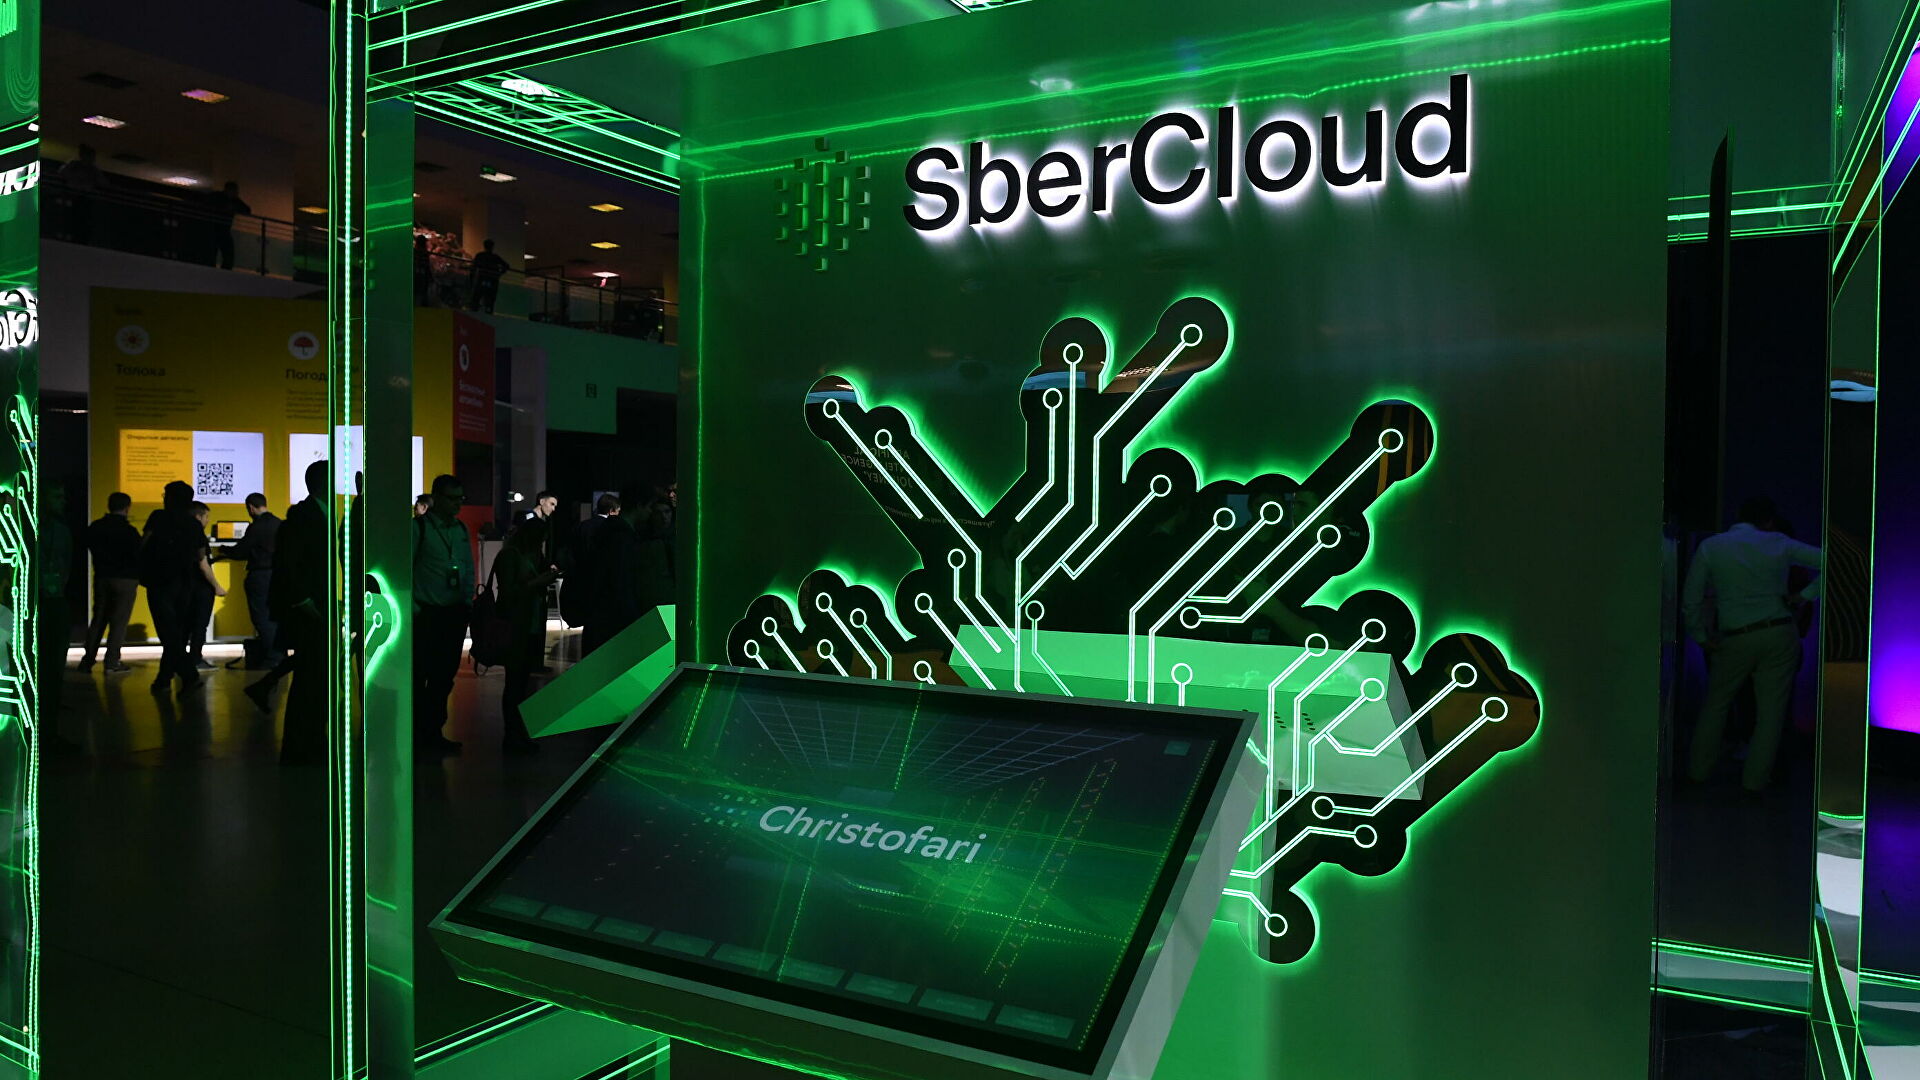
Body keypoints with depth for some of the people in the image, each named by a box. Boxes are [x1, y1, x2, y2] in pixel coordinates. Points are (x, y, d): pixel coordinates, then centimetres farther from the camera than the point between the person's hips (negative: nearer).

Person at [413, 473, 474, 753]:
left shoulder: (461, 529, 12)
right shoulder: (419, 527, -6)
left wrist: (468, 602, 8)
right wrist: (412, 607, -11)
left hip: (455, 613, 6)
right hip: (426, 614, -6)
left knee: (445, 676, 10)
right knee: (419, 676, -1)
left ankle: (433, 733, 20)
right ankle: (418, 735, 8)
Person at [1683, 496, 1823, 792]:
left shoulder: (1710, 547, 0)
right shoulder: (1780, 545, 2)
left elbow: (1690, 601, -3)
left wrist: (1701, 636, 7)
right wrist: (1805, 596, 2)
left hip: (1735, 640, 0)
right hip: (1780, 634, 0)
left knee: (1716, 704, 14)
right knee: (1771, 709, 6)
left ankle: (1698, 773, 15)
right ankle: (1754, 780, 6)